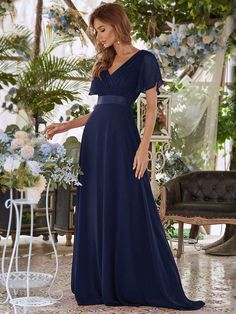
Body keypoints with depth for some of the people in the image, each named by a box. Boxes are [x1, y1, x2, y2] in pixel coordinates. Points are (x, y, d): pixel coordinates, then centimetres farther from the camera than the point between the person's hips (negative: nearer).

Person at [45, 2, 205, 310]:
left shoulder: (144, 60, 0)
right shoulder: (104, 64, 19)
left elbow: (151, 108, -5)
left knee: (130, 213, -6)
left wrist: (144, 146, -16)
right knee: (96, 212, 5)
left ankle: (143, 286, 2)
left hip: (122, 139, -7)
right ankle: (102, 284, 11)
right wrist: (65, 126, 15)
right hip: (95, 138, 7)